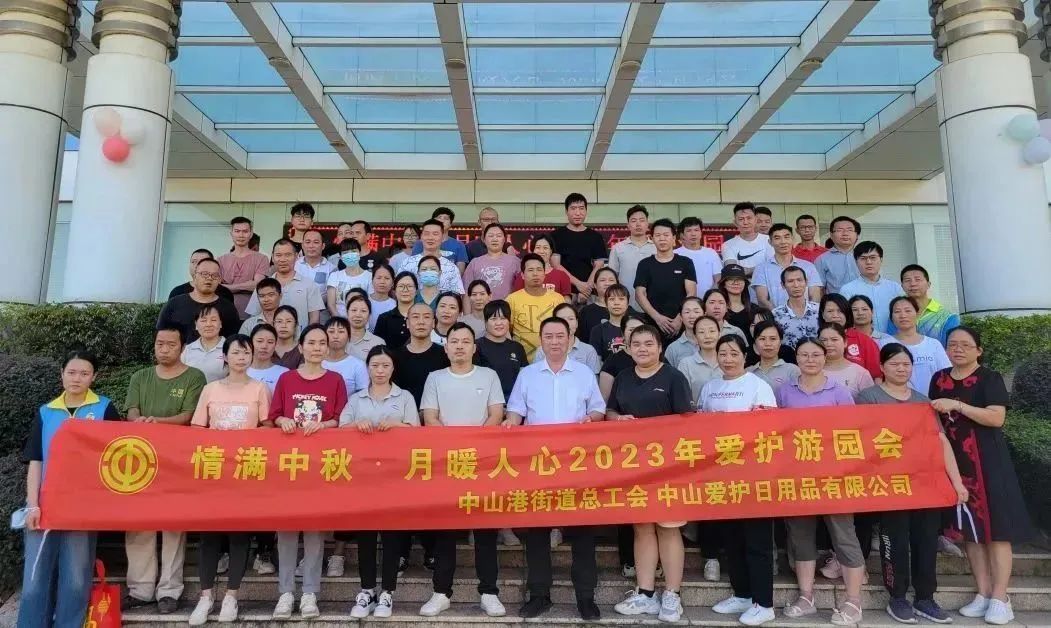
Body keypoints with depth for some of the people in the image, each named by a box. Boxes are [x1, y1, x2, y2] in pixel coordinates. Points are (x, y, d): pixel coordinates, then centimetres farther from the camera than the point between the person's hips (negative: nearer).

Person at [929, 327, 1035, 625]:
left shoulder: (990, 378, -4)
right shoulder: (939, 379, 10)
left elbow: (997, 417, -16)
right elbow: (935, 419, 18)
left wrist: (958, 405, -21)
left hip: (987, 460, -5)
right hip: (954, 460, 5)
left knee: (995, 525, -4)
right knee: (967, 527, 7)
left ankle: (1000, 598, 4)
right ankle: (983, 593, 16)